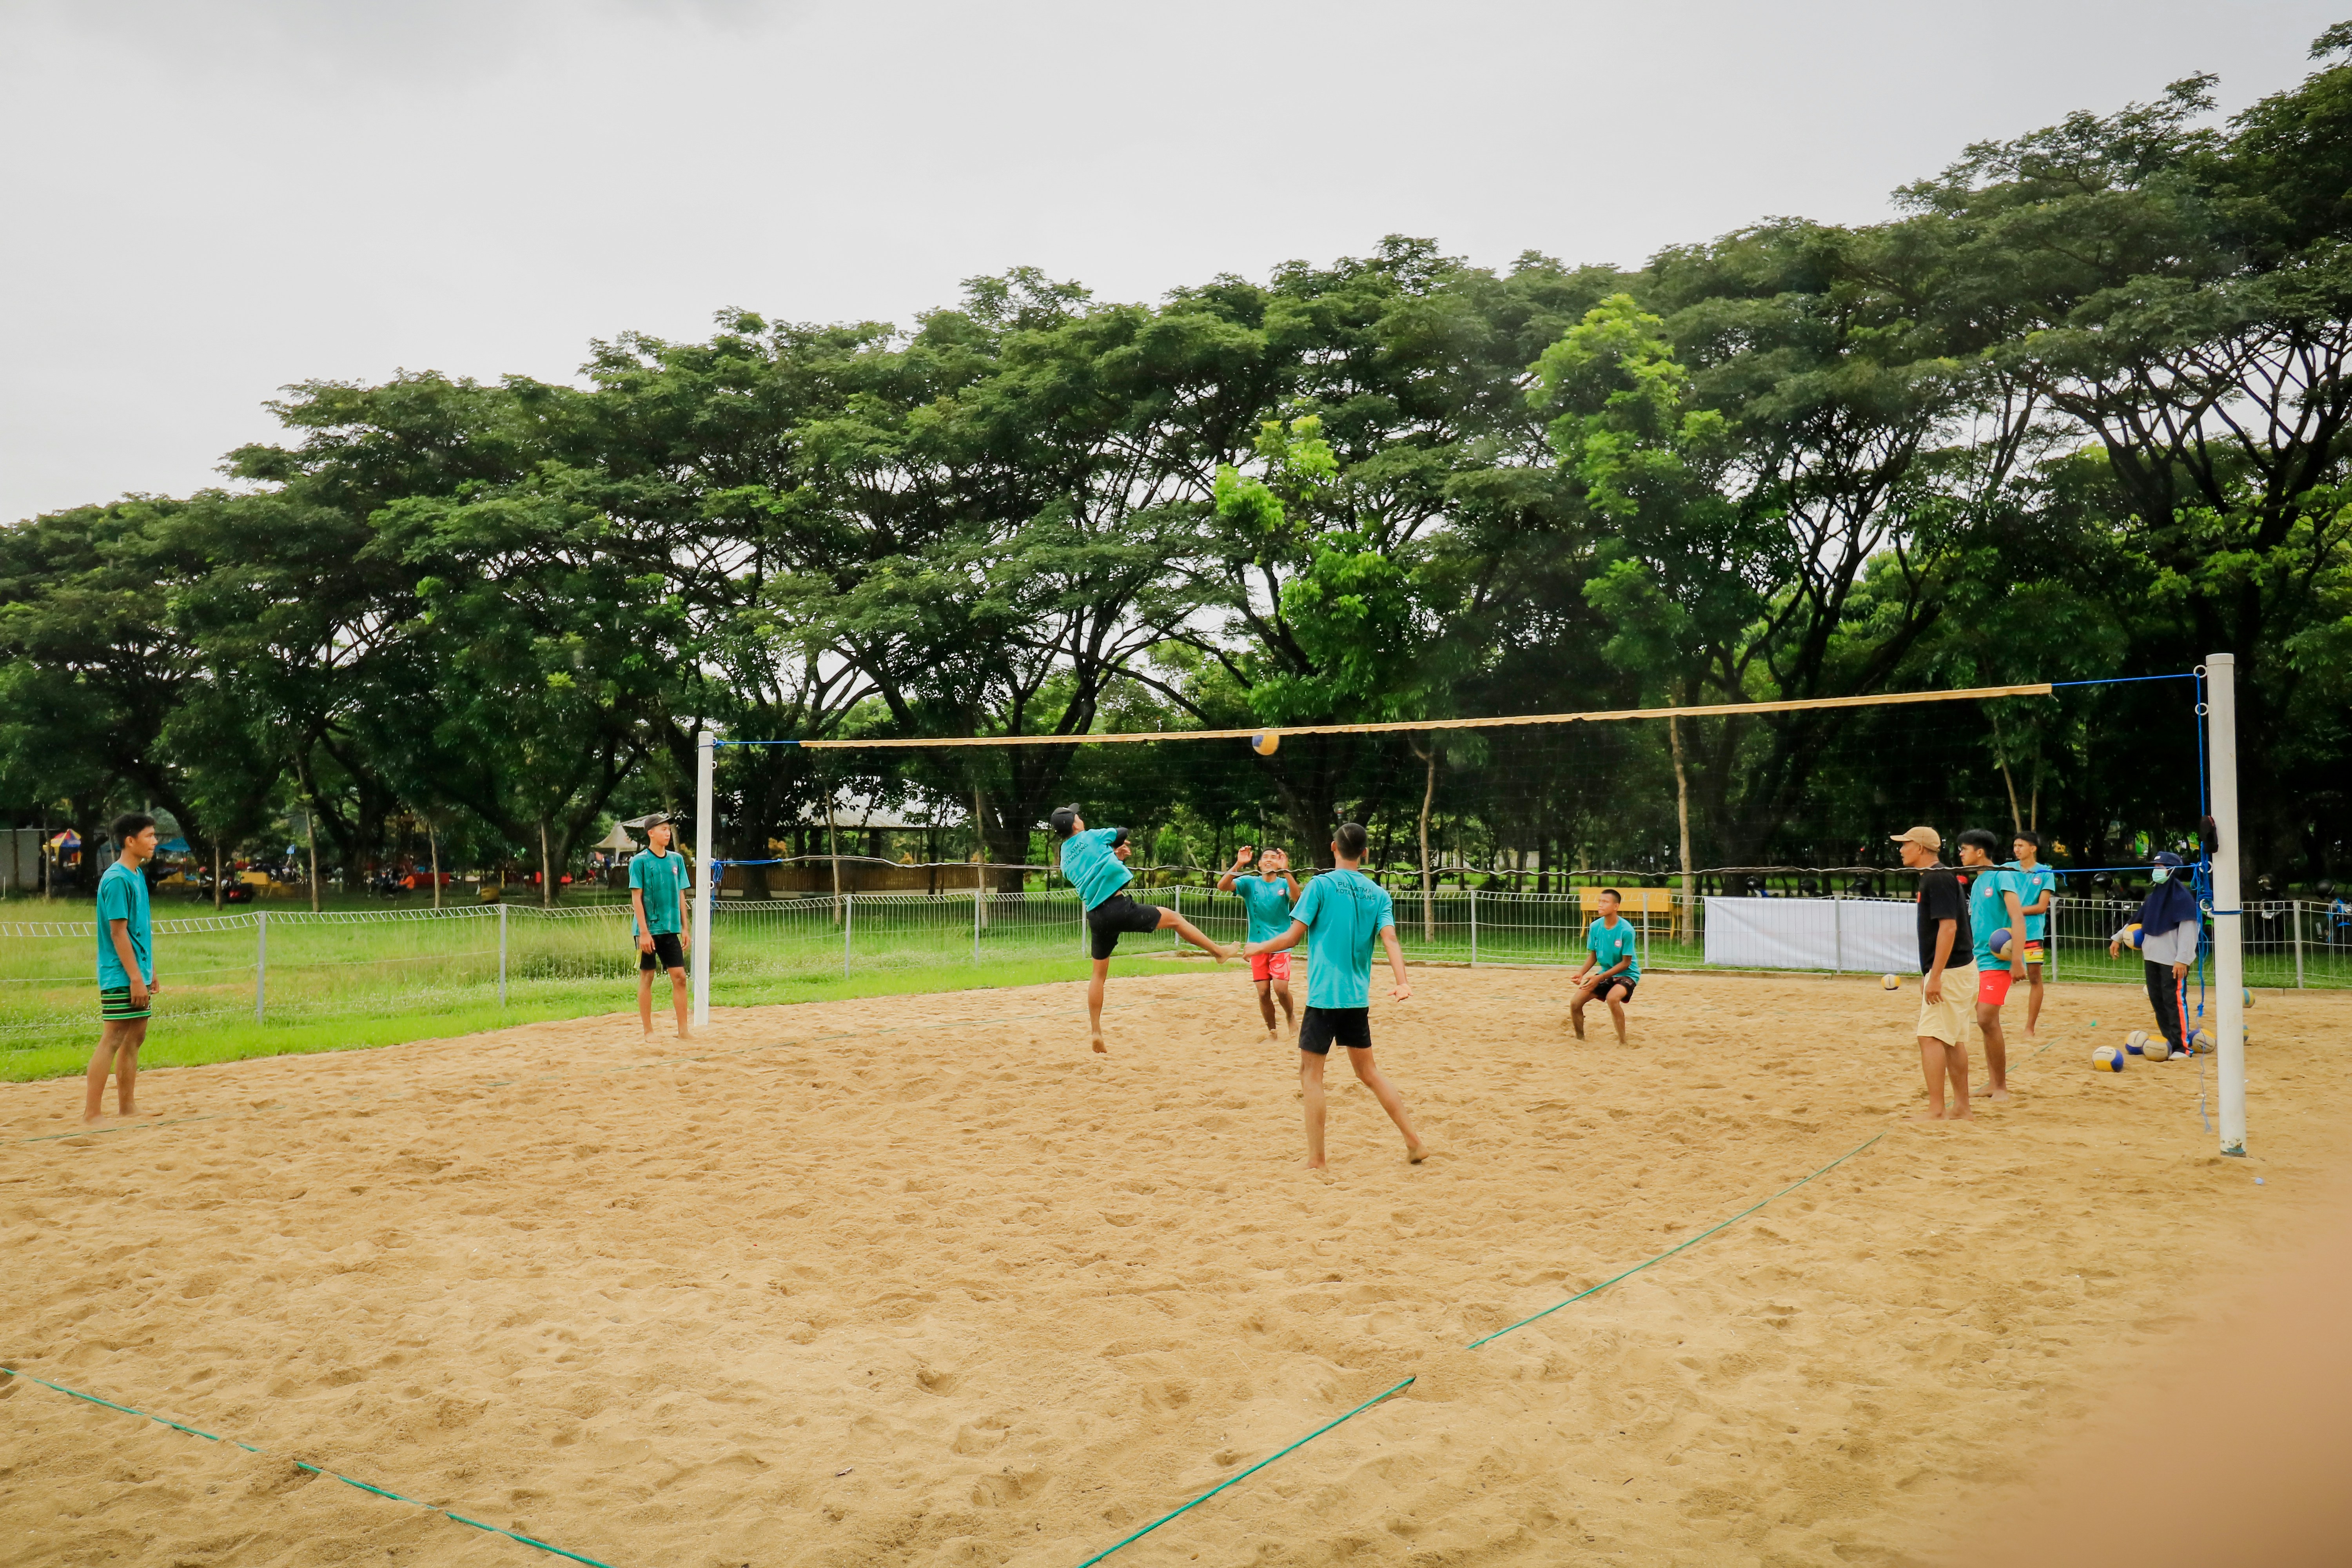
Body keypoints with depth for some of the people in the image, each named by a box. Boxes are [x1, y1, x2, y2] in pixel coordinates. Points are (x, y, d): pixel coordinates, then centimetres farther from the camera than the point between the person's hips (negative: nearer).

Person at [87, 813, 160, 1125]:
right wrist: (135, 977, -19)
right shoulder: (117, 880, -15)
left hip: (138, 973, 9)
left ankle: (127, 1107, 18)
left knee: (135, 1037, 12)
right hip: (121, 978, -9)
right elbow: (118, 933, -18)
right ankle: (92, 1112, -1)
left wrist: (150, 971, 17)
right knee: (112, 1040, -6)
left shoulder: (137, 876, 12)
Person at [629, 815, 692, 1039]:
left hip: (671, 929, 5)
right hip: (648, 930, -5)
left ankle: (683, 1030, 7)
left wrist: (685, 928, 9)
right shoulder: (640, 861, -6)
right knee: (646, 977, 3)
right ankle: (648, 1031, 11)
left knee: (679, 976, 1)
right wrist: (644, 932, -14)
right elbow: (636, 898, -9)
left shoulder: (677, 860, 8)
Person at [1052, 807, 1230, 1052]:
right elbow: (1123, 832, 17)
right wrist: (1116, 846, 36)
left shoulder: (1066, 861, 16)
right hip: (1119, 908, -6)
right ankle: (1219, 952, 20)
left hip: (1096, 918, 6)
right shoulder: (1091, 836, 0)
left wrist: (1115, 856, 21)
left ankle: (1096, 1032, 13)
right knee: (1173, 917, 11)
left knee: (1099, 974, 15)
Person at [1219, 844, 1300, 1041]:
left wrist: (1285, 870, -34)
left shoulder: (1284, 883, -2)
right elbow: (1222, 886, -14)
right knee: (1263, 993, 1)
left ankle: (1290, 1016, 15)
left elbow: (1296, 897, -24)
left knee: (1281, 988, -15)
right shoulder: (1250, 883, 0)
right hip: (1258, 945, 2)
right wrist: (1238, 865, -26)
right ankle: (1272, 1031, 19)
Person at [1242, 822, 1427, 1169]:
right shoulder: (1378, 894, 7)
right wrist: (1402, 982, -17)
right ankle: (1414, 1143, 18)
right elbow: (1390, 938, -7)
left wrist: (1257, 947, 9)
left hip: (1324, 995, -5)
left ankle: (1316, 1162, 2)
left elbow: (1293, 936, -6)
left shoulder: (1321, 885, -6)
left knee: (1311, 1072, 3)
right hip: (1358, 997, 5)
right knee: (1368, 1071, 18)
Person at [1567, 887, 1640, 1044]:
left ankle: (1623, 1043, -19)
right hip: (1605, 974, 6)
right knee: (1575, 1004, -4)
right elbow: (1593, 955, 4)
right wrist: (1581, 973, -14)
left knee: (1612, 998, -35)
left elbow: (1626, 963, -18)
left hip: (1627, 974, -6)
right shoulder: (1595, 927, -7)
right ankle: (1580, 1041, 20)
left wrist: (1600, 978, -23)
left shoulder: (1626, 930, -22)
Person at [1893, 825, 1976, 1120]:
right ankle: (1961, 1107, 17)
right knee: (1953, 1038, 12)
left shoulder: (1937, 878, -16)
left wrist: (1935, 977, -24)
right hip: (1958, 967, 10)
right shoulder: (1934, 877, 15)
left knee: (1931, 1036, -11)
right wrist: (1928, 974, 23)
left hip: (1950, 970, -10)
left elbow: (1948, 927, -22)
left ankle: (1936, 1111, -12)